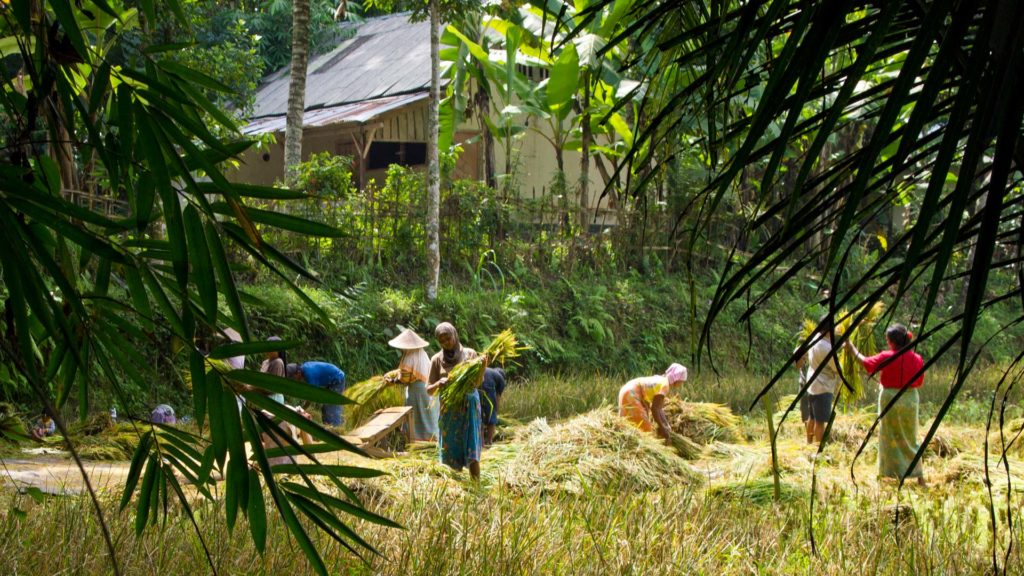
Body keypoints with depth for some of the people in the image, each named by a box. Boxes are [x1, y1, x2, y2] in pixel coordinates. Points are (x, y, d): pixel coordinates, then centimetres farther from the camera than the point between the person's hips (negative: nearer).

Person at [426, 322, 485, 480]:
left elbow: (478, 382, -2)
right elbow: (429, 389, 3)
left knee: (471, 450, -6)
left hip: (469, 406, -1)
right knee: (451, 450, 0)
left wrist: (483, 367, -20)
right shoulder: (437, 359, 2)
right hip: (449, 409, 1)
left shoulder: (470, 354, 0)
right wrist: (438, 384, -19)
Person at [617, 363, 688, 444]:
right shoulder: (664, 384, -17)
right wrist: (662, 428, -14)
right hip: (631, 395, -10)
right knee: (644, 428, -8)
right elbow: (654, 408, -20)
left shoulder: (662, 380, 11)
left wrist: (666, 425, 5)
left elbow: (659, 408, 12)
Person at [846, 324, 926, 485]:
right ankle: (919, 476, 15)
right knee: (910, 439, 14)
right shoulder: (917, 359, -5)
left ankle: (894, 474, 7)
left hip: (890, 400, -4)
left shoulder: (887, 357, -15)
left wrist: (852, 348, 12)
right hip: (911, 400, 4)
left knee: (891, 438, 7)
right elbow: (919, 382, 5)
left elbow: (865, 362, -2)